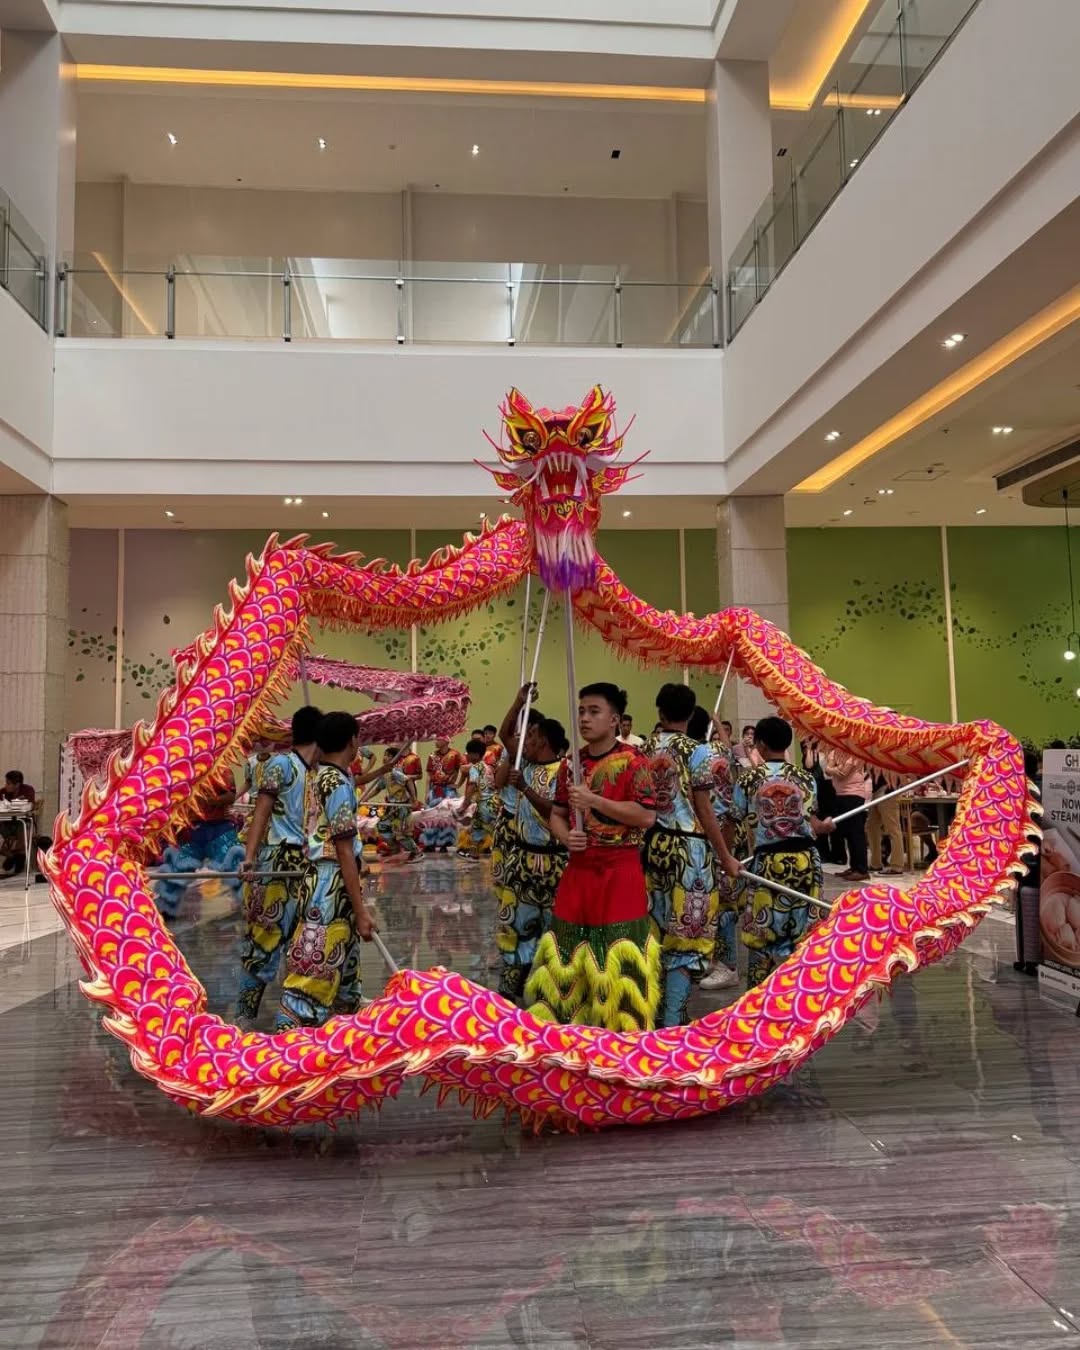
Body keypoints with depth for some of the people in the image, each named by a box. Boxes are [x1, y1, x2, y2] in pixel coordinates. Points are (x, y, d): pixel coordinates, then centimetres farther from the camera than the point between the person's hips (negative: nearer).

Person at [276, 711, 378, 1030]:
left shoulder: (320, 776, 9)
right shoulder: (338, 783, -16)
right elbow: (344, 852, -19)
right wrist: (361, 910, -18)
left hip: (324, 882, 10)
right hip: (332, 887, -10)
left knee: (341, 960, 20)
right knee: (315, 970, -7)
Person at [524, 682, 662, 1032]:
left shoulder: (633, 761, -7)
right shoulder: (571, 764, 10)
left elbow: (648, 816, -16)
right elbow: (557, 813, 17)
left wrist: (594, 800, -20)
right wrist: (565, 836, -6)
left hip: (620, 871, -5)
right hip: (578, 869, 5)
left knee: (616, 954, 0)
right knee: (568, 950, 11)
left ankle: (621, 1028, 16)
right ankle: (561, 1022, 25)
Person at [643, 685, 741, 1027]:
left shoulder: (643, 750, 4)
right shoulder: (696, 751, -9)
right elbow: (704, 811, -10)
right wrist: (726, 856, -3)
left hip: (652, 844, 5)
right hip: (688, 848, -5)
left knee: (655, 929, 16)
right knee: (686, 933, 2)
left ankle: (654, 1007, 26)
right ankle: (672, 1019, 1)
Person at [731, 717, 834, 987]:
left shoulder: (749, 778, -2)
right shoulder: (804, 777, 3)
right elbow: (812, 824, 1)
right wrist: (826, 827, 24)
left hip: (768, 861, -2)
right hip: (805, 858, 2)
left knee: (764, 931, 8)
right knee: (803, 930, 11)